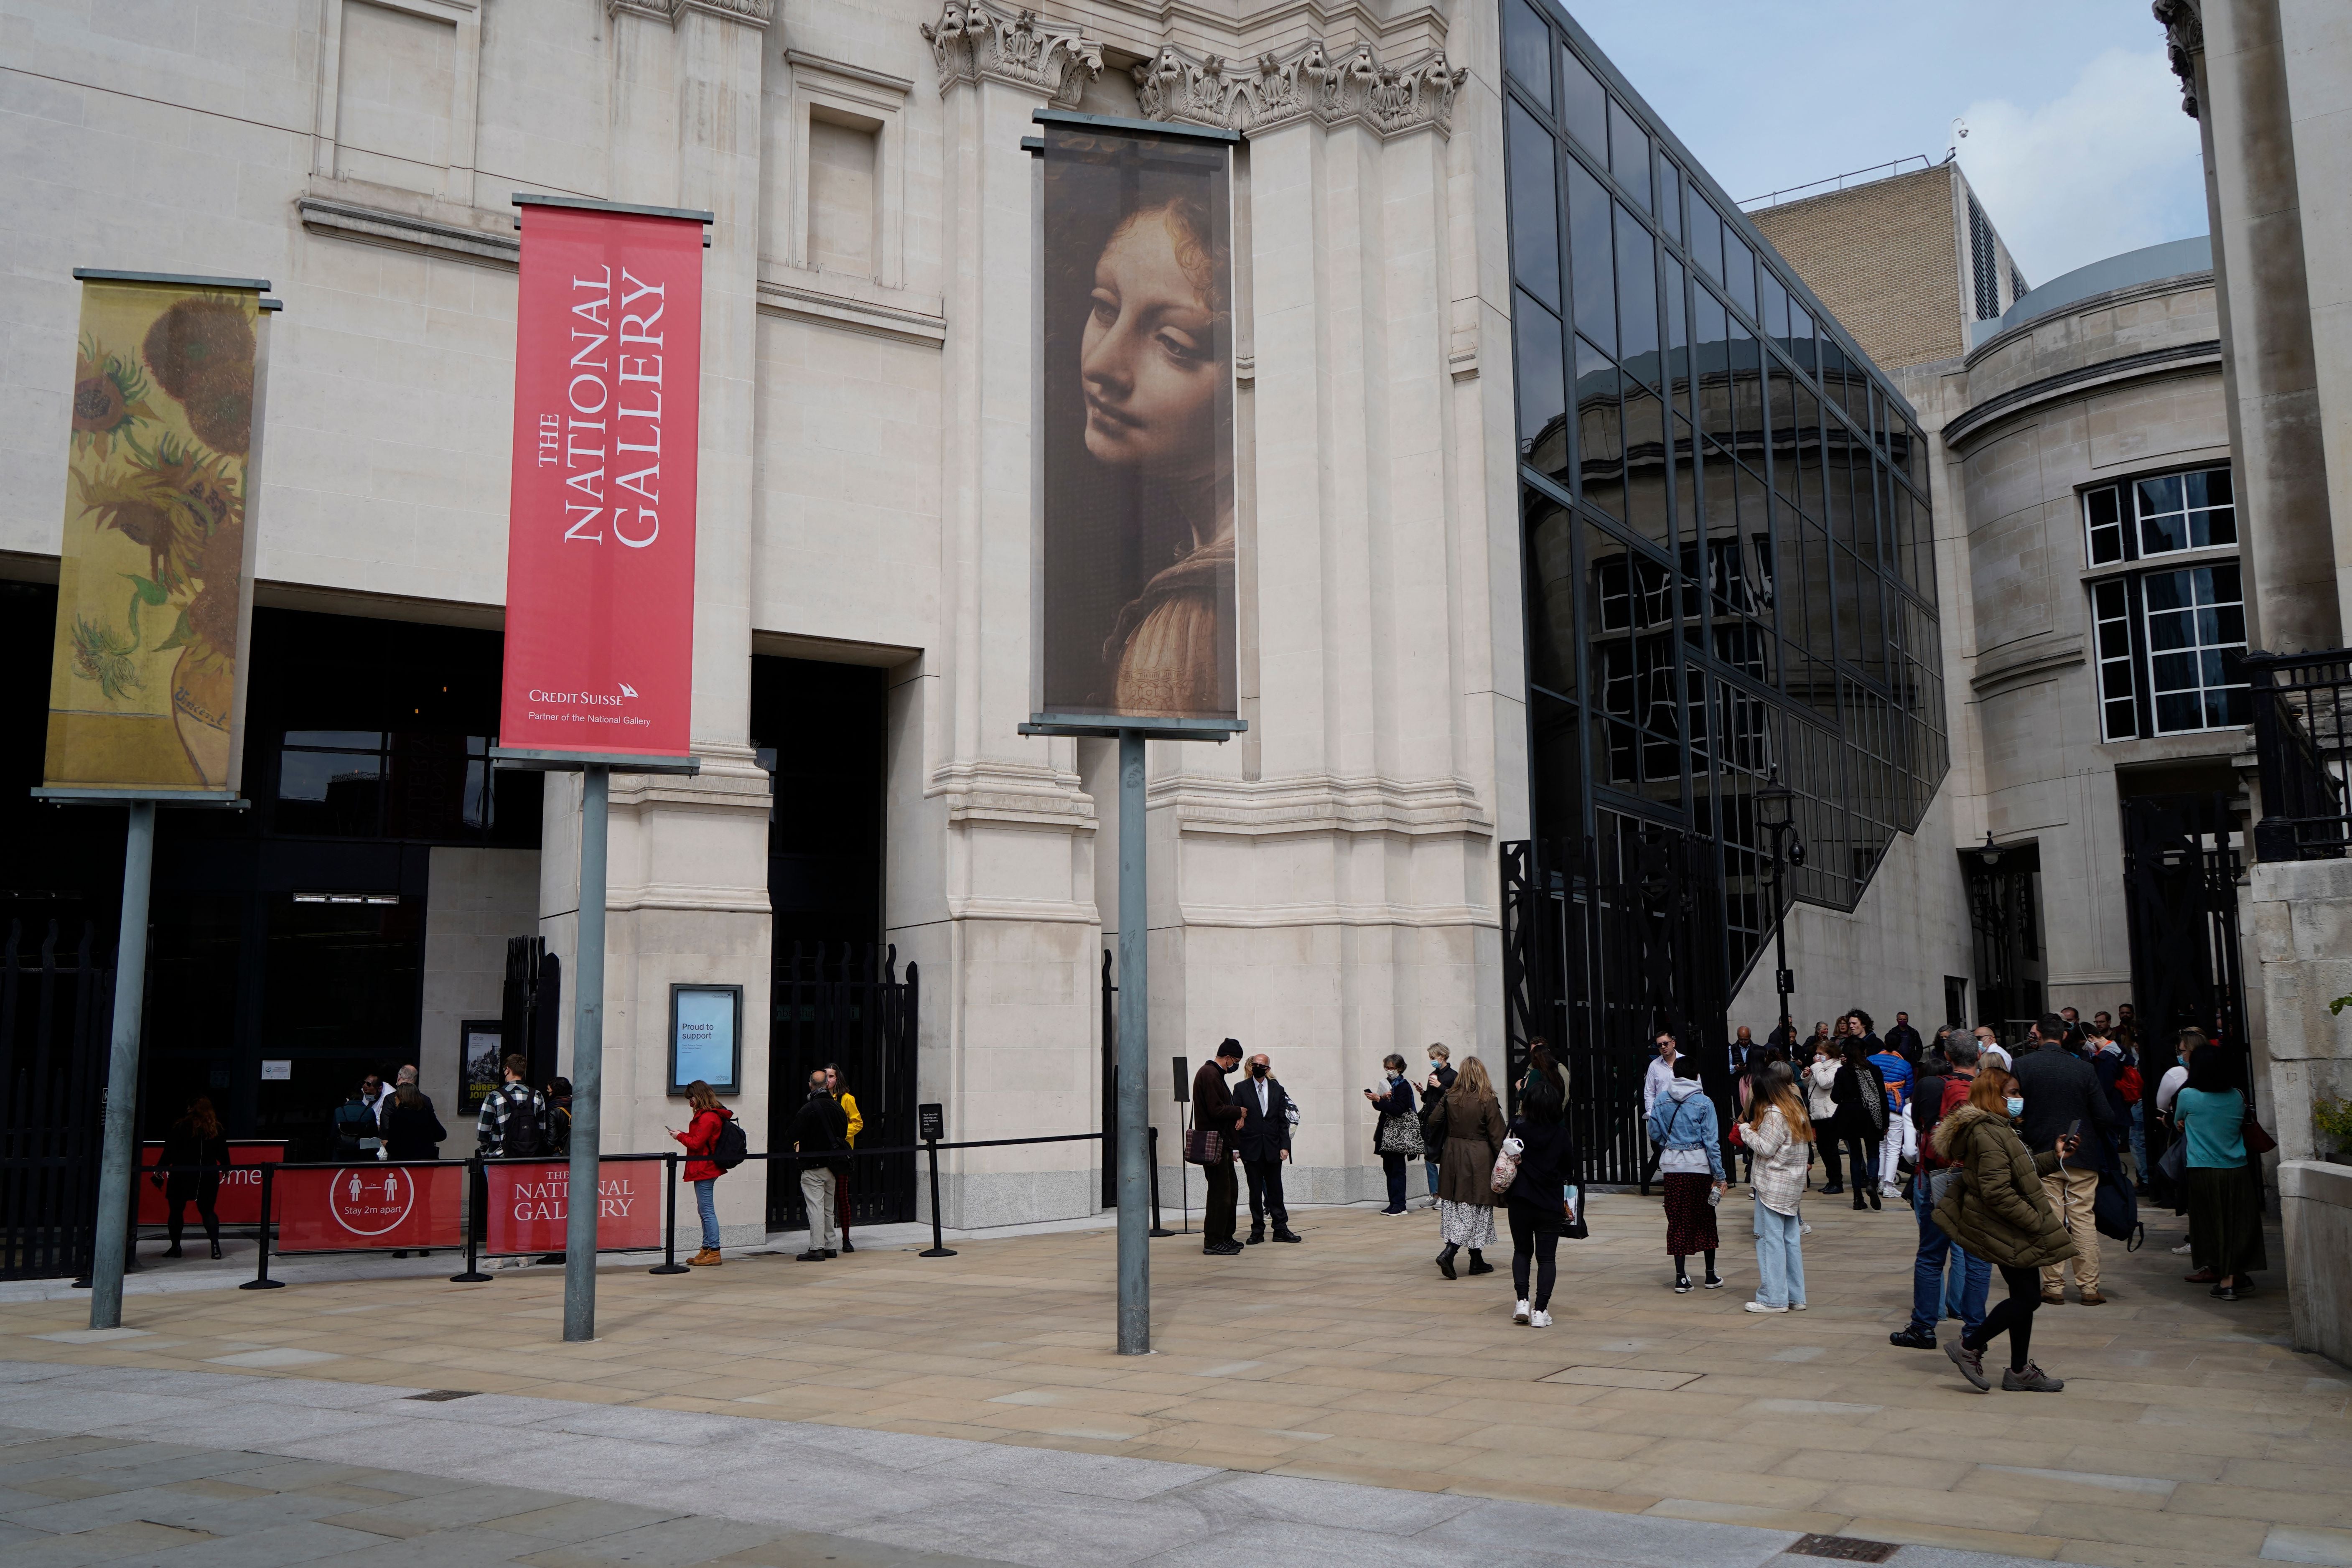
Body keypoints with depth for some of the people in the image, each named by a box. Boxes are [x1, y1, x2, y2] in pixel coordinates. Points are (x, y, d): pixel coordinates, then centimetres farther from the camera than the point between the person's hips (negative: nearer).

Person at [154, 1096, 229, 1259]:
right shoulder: (217, 1129, 0)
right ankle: (215, 1246, -2)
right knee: (208, 1211, 10)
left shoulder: (181, 1127, -10)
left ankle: (175, 1247, 10)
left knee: (176, 1210, 10)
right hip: (208, 1177, 3)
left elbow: (169, 1152, -10)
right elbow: (223, 1153, 7)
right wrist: (226, 1167, 25)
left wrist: (159, 1171, 0)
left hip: (182, 1177, -3)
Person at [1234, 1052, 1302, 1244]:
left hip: (1273, 1148, 2)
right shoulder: (1241, 1089, 1)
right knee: (1255, 1191, 3)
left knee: (1275, 1189, 5)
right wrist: (1235, 1147, -8)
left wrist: (1285, 1146, -1)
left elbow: (1283, 1120, 7)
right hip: (1251, 1148, -2)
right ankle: (1257, 1231, 9)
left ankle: (1281, 1229, 11)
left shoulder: (1278, 1089, 8)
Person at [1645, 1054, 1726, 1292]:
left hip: (1671, 1165, 2)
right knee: (1706, 1219, 12)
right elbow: (1711, 1141, -8)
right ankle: (1711, 1275, 20)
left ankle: (1681, 1277, 2)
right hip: (1699, 1165, -2)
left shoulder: (1661, 1101, 1)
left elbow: (1654, 1134, 6)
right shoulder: (1704, 1103, -7)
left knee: (1678, 1220, 6)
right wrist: (1719, 1175, -5)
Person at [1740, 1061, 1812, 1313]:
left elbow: (1766, 1148, -16)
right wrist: (1753, 1131, 11)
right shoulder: (1796, 1108, 12)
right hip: (1793, 1184, 9)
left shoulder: (1773, 1113, -15)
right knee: (1791, 1238, 12)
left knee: (1770, 1238, -4)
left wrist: (1747, 1131, -2)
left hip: (1773, 1184, -9)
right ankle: (1795, 1297, 16)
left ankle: (1774, 1298, -2)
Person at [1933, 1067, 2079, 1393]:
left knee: (2025, 1296, 13)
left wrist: (2054, 1157, 15)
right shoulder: (1987, 1133, -21)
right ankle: (1969, 1345, 3)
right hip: (2006, 1231, -11)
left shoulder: (1995, 1129, 14)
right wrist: (2038, 1222, -21)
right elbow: (1998, 1192, -27)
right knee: (2027, 1297, -7)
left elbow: (2022, 1171, 25)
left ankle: (2020, 1370, 21)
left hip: (2013, 1230, 11)